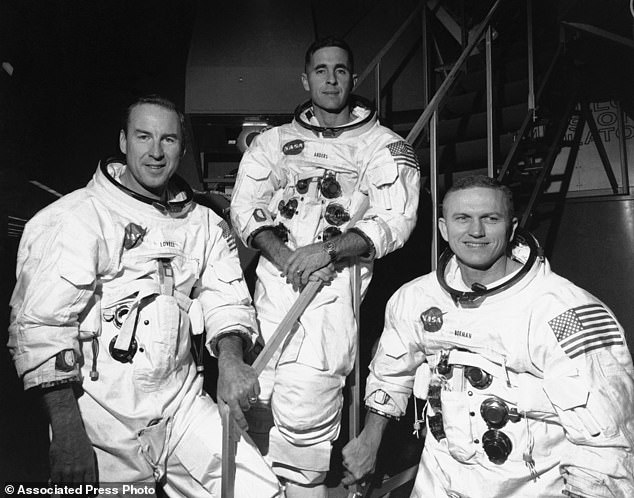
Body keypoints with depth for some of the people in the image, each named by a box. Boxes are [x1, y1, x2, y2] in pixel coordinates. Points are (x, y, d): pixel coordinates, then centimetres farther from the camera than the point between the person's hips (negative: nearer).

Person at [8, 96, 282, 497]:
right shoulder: (75, 218, -10)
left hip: (183, 406, 5)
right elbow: (41, 325, -14)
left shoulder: (204, 223, 8)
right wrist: (68, 432, -17)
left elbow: (226, 299, 5)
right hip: (102, 423, -4)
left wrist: (230, 360, -15)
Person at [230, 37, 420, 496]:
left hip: (335, 277, -3)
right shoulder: (273, 142, 18)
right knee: (249, 402, -3)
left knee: (303, 414, -12)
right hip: (272, 274, 3)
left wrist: (325, 250, -17)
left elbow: (393, 221, -3)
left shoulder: (385, 147, 9)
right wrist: (286, 257, -10)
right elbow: (245, 207, 8)